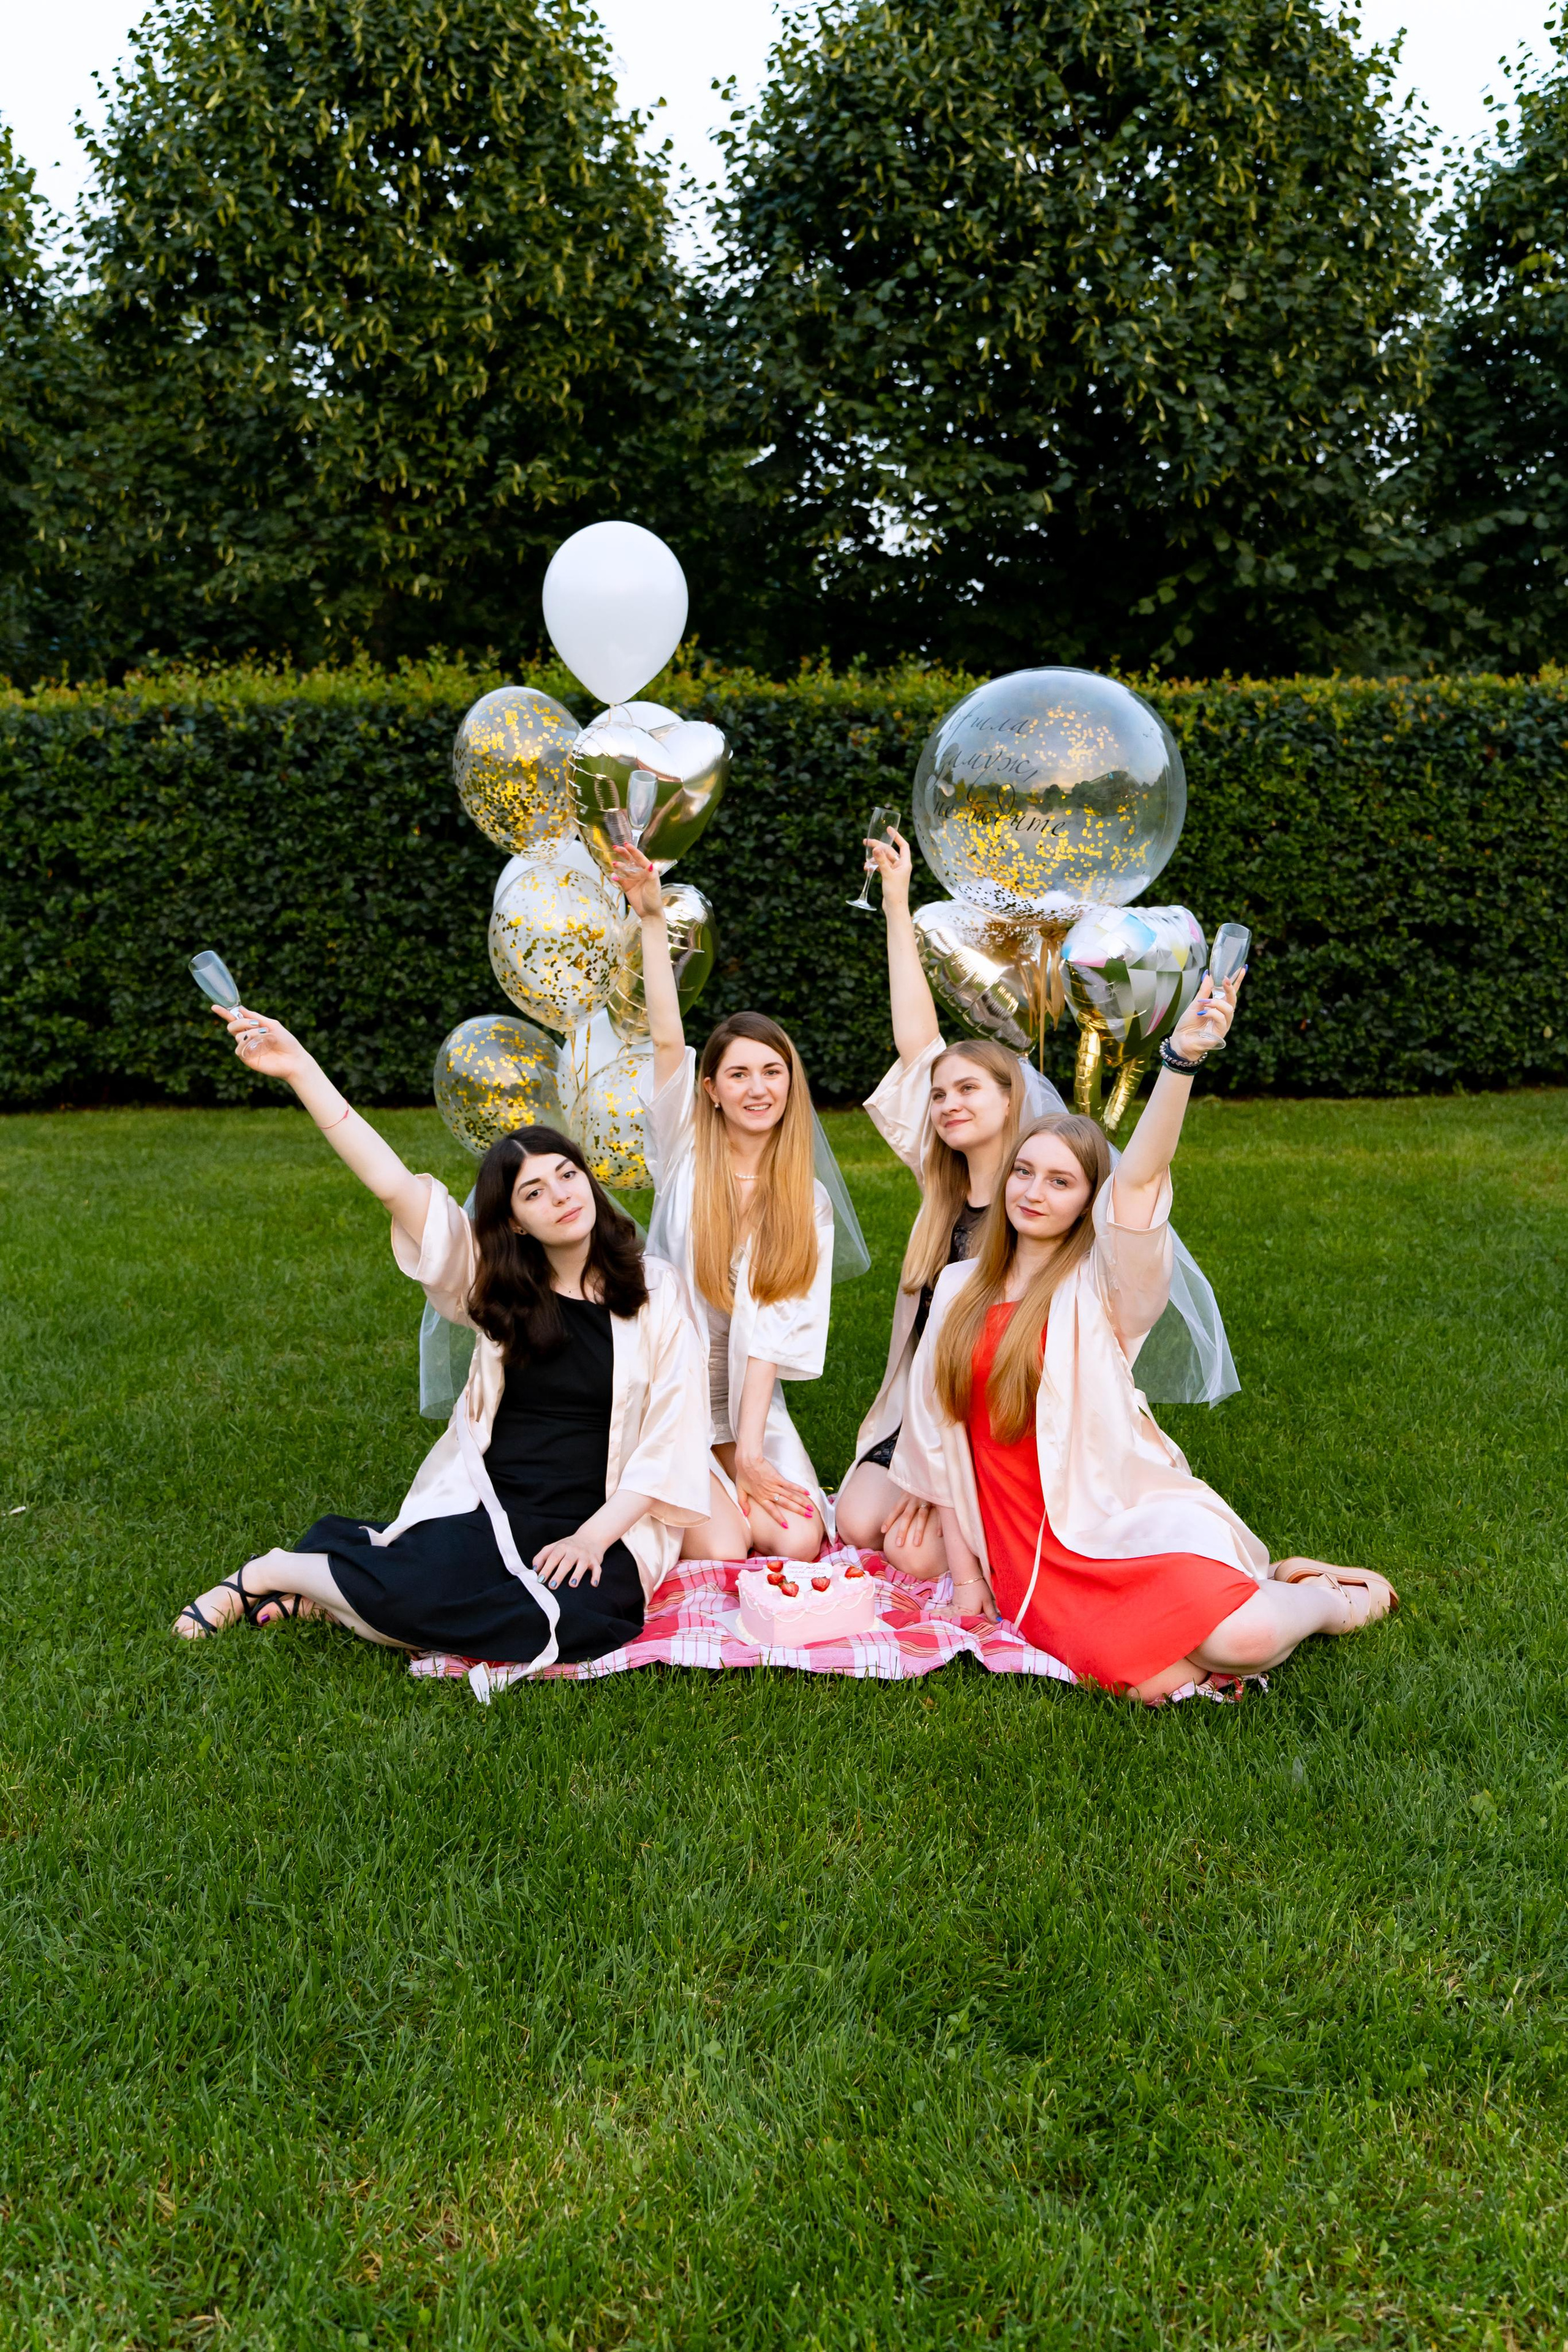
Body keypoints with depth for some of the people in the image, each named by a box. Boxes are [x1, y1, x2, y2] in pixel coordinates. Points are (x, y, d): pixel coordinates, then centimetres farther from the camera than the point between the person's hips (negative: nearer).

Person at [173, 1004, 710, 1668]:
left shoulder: (655, 1292, 3)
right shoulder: (492, 1282, 5)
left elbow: (670, 1438, 0)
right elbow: (392, 1184, -6)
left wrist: (595, 1537, -12)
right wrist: (300, 1070, -15)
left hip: (600, 1530, 1)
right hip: (486, 1511, 0)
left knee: (556, 1626, -31)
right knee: (403, 1592, -31)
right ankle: (271, 1571, 2)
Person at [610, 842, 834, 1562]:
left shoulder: (807, 1203, 1)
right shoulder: (685, 1161, -2)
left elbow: (773, 1329, -6)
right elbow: (666, 1041, -16)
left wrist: (749, 1450, -14)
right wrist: (652, 918, -27)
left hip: (750, 1407, 2)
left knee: (797, 1543, -19)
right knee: (720, 1553, -21)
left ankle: (728, 1499, 12)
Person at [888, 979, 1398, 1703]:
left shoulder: (1100, 1287, -1)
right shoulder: (959, 1290, 10)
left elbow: (1138, 1180, -21)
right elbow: (938, 1432, 12)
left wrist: (1181, 1058, -36)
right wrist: (964, 1570, 7)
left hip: (1122, 1519, -2)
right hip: (1027, 1553, 3)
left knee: (1243, 1640, -29)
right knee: (1154, 1682, -25)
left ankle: (1327, 1598, 7)